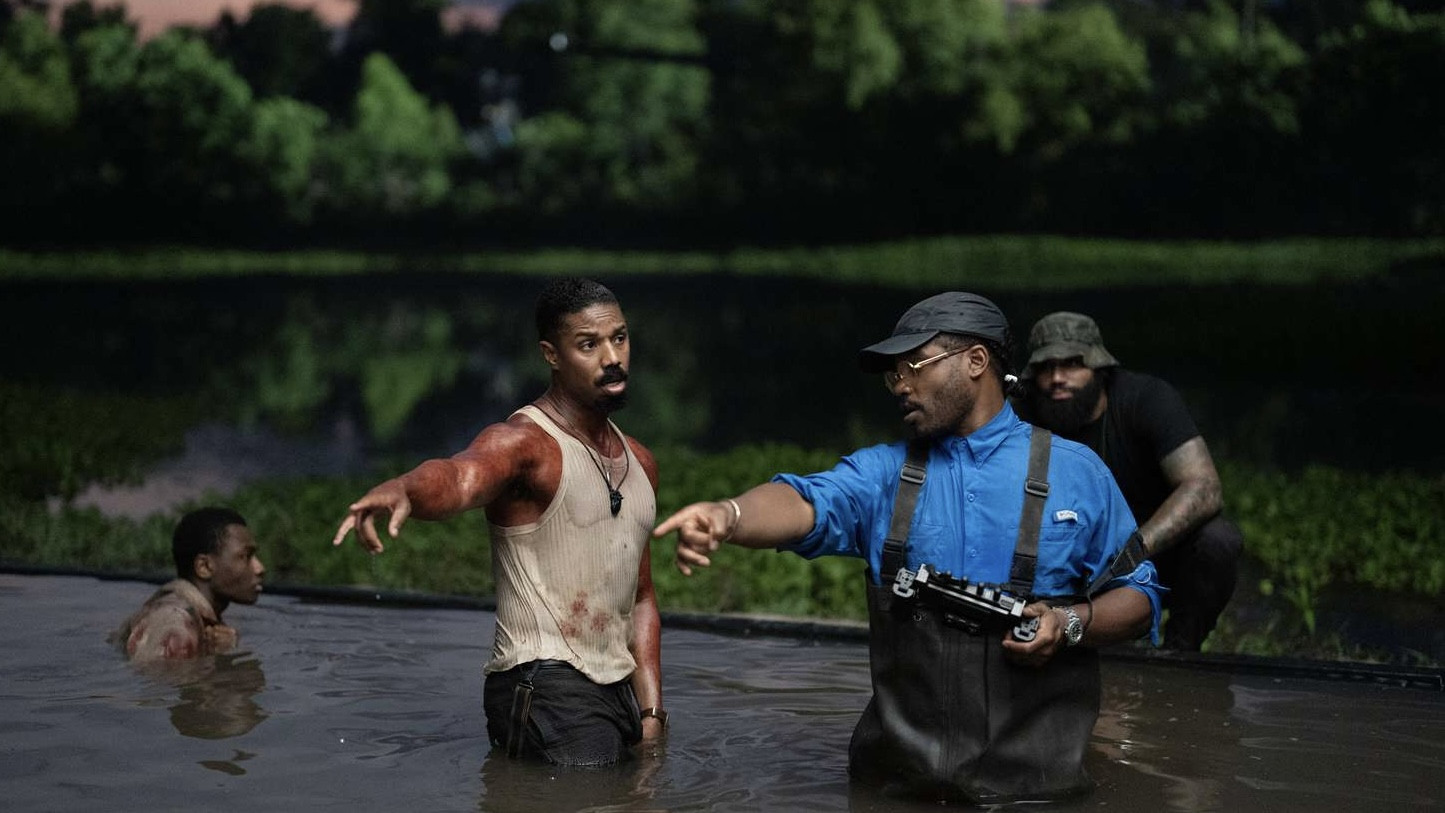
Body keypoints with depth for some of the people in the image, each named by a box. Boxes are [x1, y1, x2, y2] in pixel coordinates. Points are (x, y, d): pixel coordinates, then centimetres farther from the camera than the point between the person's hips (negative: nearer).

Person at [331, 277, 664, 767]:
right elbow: (457, 478, -35)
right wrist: (402, 489, -58)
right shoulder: (523, 442, -10)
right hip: (546, 686, -8)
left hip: (617, 690, 8)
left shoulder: (638, 461, 16)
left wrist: (651, 712, 12)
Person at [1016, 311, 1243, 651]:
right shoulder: (1029, 420, -11)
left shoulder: (1148, 398, -20)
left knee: (1219, 539, -33)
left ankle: (1181, 647, -8)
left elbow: (1203, 488, -31)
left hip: (1162, 549, -2)